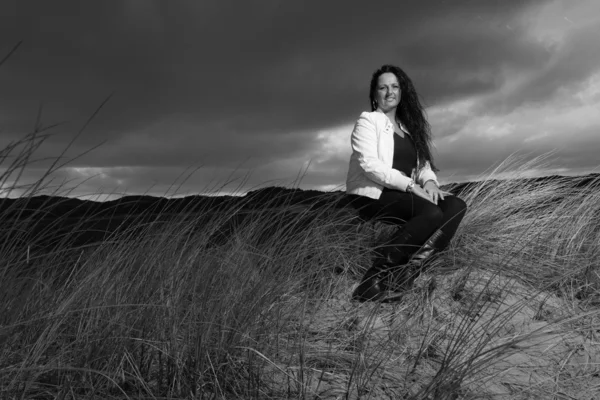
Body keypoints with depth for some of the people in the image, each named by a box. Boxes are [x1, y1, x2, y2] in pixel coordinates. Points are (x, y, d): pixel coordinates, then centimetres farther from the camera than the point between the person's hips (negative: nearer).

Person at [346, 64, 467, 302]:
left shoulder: (408, 126, 23)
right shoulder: (368, 121, 1)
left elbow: (423, 162, 16)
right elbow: (370, 165, -14)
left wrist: (429, 181, -8)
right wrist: (411, 185, -21)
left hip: (403, 192, 7)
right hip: (372, 194, -7)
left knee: (456, 206, -16)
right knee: (432, 213, -29)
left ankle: (406, 272, -26)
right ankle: (373, 281, -27)